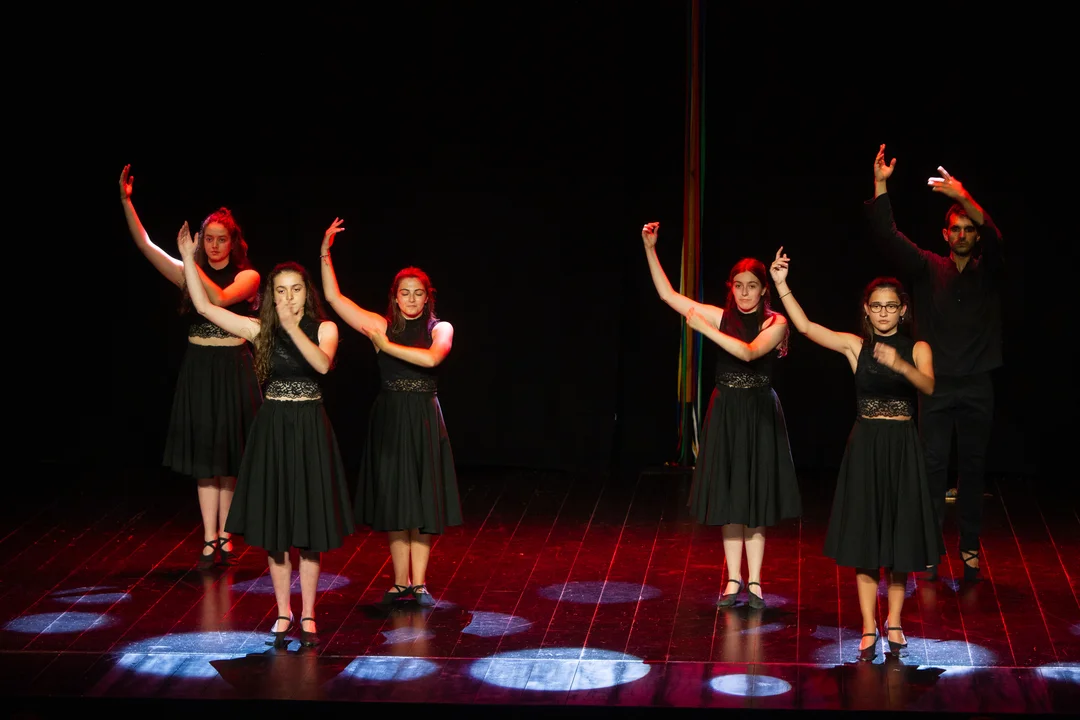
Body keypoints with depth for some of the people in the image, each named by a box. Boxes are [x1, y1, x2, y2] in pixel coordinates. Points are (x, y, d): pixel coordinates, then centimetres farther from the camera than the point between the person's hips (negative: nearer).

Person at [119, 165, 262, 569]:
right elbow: (145, 245, -7)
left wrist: (192, 263, -23)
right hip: (199, 370, 2)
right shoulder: (189, 273, 4)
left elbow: (220, 298, -21)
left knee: (228, 458, 4)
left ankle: (223, 538, 12)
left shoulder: (247, 276, -1)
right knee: (205, 458, -1)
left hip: (233, 372, -1)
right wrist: (126, 202, -17)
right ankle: (211, 541, -2)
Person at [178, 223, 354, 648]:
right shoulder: (261, 330, 2)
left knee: (309, 525, 2)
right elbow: (205, 307, -2)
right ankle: (283, 613, 17)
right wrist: (188, 259, -6)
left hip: (310, 430, -1)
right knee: (274, 524, 5)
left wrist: (293, 328, -32)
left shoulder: (323, 329, -1)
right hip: (272, 430, 1)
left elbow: (323, 364, -22)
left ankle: (308, 616, 11)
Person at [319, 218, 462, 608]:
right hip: (389, 420, 1)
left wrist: (386, 345, -15)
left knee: (422, 504, 2)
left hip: (424, 420, 0)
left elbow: (431, 358, -21)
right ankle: (401, 583, 10)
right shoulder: (381, 325, 2)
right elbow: (334, 297, -3)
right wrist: (325, 253, -9)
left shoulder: (440, 329, 1)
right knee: (394, 503, 4)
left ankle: (419, 583, 7)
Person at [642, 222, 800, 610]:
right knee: (729, 498, 5)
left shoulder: (775, 323, -6)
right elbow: (668, 295, 0)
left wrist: (705, 328, -28)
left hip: (759, 416, -2)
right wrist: (650, 249, -7)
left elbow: (749, 352, -24)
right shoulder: (720, 316, 2)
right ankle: (734, 579, 12)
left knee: (755, 501, 1)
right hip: (725, 413, 2)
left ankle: (754, 581, 7)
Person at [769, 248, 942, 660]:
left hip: (903, 448, -1)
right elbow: (805, 326, -8)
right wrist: (781, 285, -17)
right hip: (865, 446, 1)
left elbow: (928, 386, -21)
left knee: (899, 534, 6)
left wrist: (900, 364, -40)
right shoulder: (855, 346, 1)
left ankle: (894, 621, 20)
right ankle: (869, 628, 9)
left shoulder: (917, 349, -1)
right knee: (864, 536, 2)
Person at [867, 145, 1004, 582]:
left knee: (973, 466, 5)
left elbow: (994, 238, -17)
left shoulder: (989, 271, 4)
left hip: (977, 386, 0)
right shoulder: (929, 269, 5)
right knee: (933, 464, -2)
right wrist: (880, 186, -19)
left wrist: (963, 197, -34)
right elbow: (889, 239, -6)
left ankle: (970, 546, 11)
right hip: (937, 385, 0)